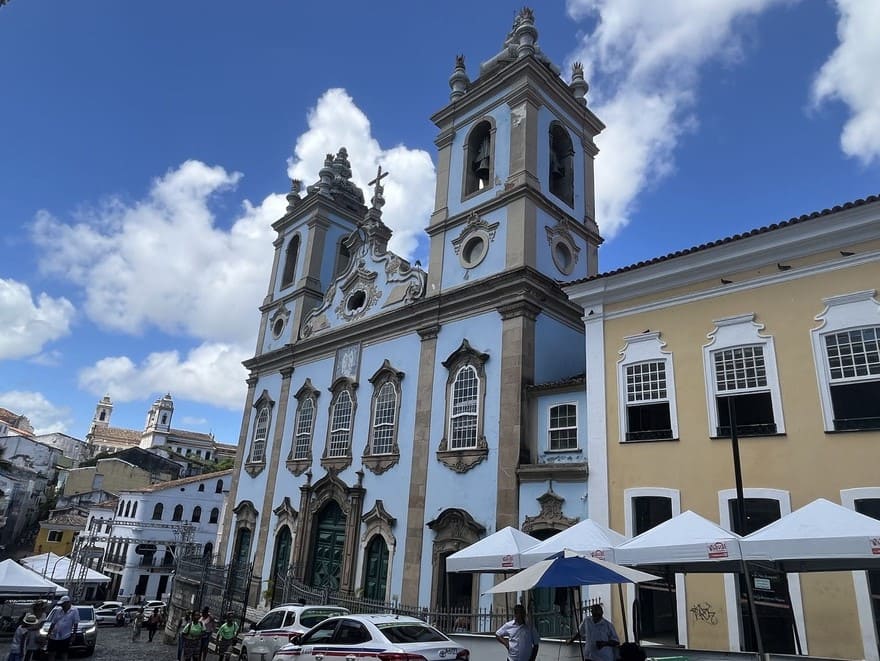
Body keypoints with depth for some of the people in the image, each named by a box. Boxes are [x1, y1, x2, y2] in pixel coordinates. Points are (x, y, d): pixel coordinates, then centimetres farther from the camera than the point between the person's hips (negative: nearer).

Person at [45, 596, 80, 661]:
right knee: (51, 653, 8)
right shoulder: (58, 610, 4)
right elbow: (53, 622, 11)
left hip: (65, 637, -4)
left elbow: (75, 624, -6)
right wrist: (49, 632, 5)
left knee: (64, 654, 4)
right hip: (54, 636, 4)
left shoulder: (74, 611, -8)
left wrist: (73, 635, -8)